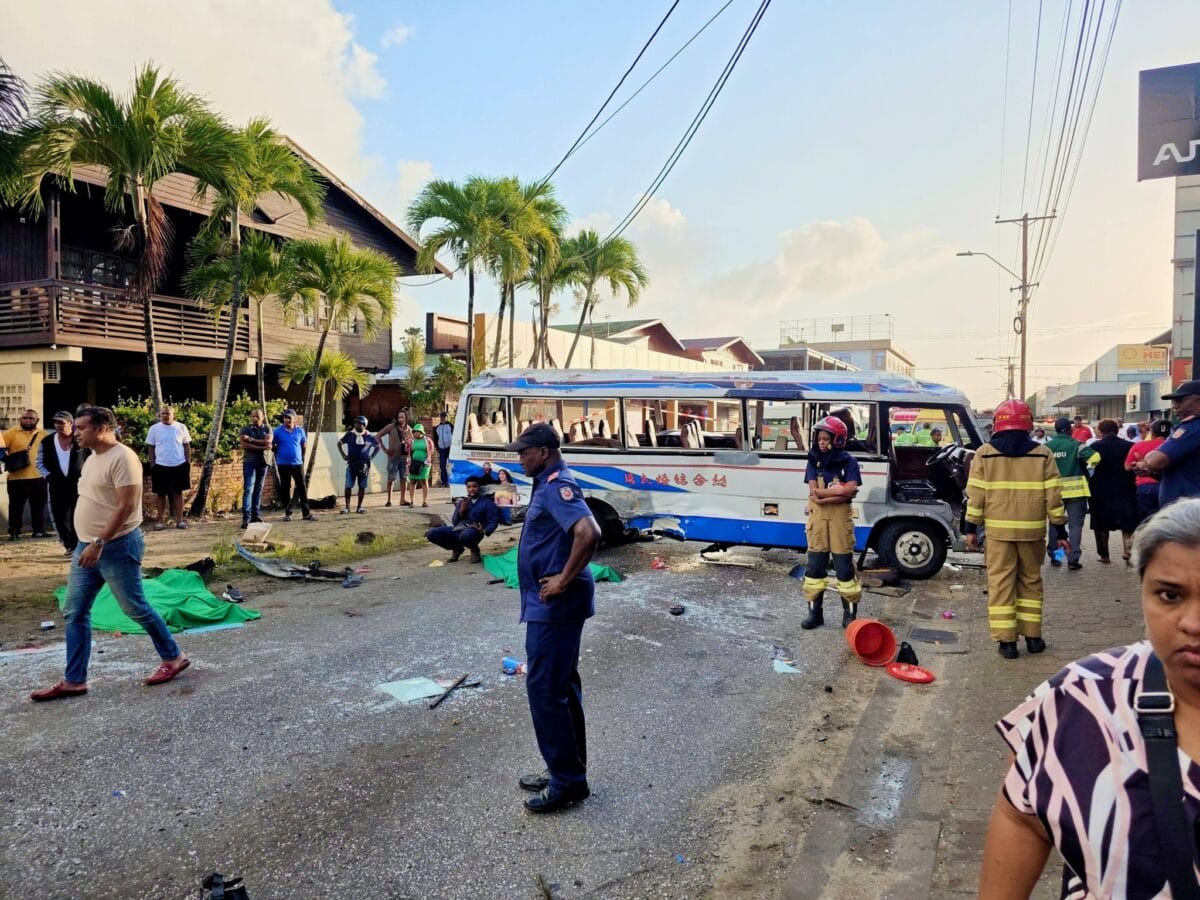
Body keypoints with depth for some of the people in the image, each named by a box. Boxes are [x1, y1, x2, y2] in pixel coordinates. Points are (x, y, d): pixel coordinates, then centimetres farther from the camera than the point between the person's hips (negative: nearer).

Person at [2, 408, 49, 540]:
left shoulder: (43, 434, 9)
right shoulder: (11, 433, -2)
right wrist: (9, 460, -17)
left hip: (39, 477, 4)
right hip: (17, 478, -3)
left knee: (39, 506, 11)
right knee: (16, 506, 4)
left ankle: (39, 530, 20)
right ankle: (14, 532, 12)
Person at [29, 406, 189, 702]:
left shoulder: (122, 458, -18)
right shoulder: (92, 458, 13)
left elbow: (126, 506, -23)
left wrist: (100, 543, -25)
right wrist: (89, 544, 21)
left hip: (117, 546, -9)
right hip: (87, 547, 9)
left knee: (135, 608, 1)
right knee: (75, 613, 8)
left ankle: (173, 657, 18)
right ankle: (74, 681, 16)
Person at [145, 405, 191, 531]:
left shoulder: (181, 427, 1)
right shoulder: (154, 429, 0)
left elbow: (187, 446, 5)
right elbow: (151, 448, 4)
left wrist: (188, 463, 0)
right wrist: (152, 465, -1)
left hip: (179, 465, 0)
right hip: (160, 466, 0)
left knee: (179, 492, 7)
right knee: (161, 493, 6)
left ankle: (180, 519, 13)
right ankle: (161, 520, 14)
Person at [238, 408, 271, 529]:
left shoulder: (267, 429, 9)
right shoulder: (245, 430, 2)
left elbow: (268, 442, -10)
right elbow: (245, 445, -13)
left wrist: (251, 439, -15)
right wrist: (262, 447, -15)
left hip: (263, 462, 3)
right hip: (249, 462, -3)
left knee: (258, 489, 7)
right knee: (248, 489, -11)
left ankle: (256, 515, 13)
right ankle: (246, 517, -16)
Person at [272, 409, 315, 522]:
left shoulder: (300, 430, 3)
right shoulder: (278, 431, -3)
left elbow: (304, 445, 15)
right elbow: (272, 445, 5)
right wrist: (280, 453, 6)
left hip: (298, 463, 1)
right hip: (283, 464, -1)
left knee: (302, 488, 1)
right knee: (285, 489, 6)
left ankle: (306, 513, 5)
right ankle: (287, 513, 14)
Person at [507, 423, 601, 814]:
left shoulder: (557, 486, -19)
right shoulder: (549, 484, 13)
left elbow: (589, 533, -34)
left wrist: (564, 580, -24)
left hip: (554, 606, -11)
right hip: (552, 606, 11)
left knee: (544, 688, -4)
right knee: (562, 686, 16)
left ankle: (568, 782, 7)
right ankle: (567, 771, 28)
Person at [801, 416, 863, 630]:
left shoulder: (848, 462, -5)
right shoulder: (814, 461, 3)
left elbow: (850, 494, -15)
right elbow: (814, 491, -6)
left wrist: (823, 496, -17)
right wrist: (839, 489, -14)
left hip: (840, 517, -3)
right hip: (817, 516, 3)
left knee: (844, 565, 1)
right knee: (815, 564, 6)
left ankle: (850, 613, 12)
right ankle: (815, 612, 15)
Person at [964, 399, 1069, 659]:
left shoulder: (985, 453, -1)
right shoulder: (1042, 454, 2)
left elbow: (975, 494, -2)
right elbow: (1053, 496, 1)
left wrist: (971, 528, 5)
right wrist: (1060, 530, 8)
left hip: (998, 530, -1)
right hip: (1032, 530, 2)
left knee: (1001, 583, 3)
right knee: (1031, 582, 16)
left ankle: (1006, 640, 3)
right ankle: (1032, 636, 21)